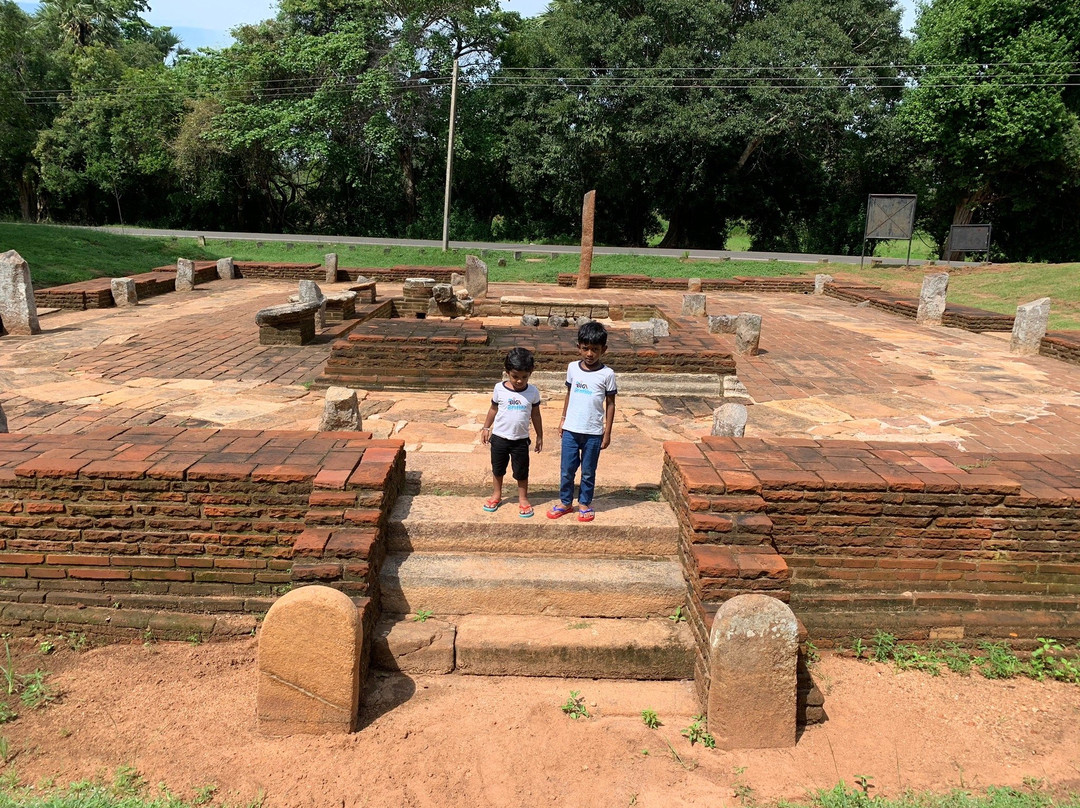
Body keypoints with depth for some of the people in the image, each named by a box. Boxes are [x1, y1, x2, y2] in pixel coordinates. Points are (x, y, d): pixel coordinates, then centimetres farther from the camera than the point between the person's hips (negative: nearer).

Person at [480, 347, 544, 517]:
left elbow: (535, 414, 3)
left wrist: (539, 436, 7)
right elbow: (493, 409, 5)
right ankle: (496, 495, 37)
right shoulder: (500, 388, -9)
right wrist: (486, 428, 9)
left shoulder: (533, 392, -8)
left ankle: (523, 499, 27)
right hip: (499, 437, 1)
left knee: (521, 472, 10)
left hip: (520, 440, -1)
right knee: (497, 469, 17)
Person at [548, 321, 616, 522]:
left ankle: (585, 503, 28)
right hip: (571, 429, 2)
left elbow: (610, 404, -3)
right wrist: (563, 419, 13)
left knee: (588, 472, 11)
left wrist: (607, 432, -3)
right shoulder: (572, 368, 0)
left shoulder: (607, 374, -9)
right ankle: (565, 502, 28)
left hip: (593, 432, -2)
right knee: (567, 470, 11)